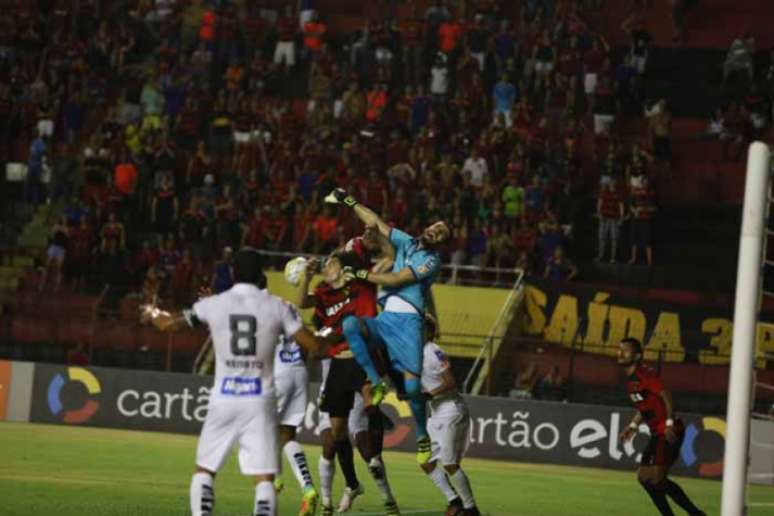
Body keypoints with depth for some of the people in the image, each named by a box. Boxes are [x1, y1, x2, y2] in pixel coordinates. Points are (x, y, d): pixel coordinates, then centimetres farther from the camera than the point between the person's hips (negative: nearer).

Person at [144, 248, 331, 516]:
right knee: (264, 477, 0)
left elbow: (168, 324, 13)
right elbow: (313, 345, 0)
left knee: (204, 470, 15)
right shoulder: (278, 307, -1)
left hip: (224, 398, 1)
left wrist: (152, 313, 36)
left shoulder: (212, 305, 1)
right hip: (260, 401, -1)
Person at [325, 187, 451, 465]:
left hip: (407, 320, -5)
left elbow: (396, 279, -8)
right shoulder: (406, 242, 19)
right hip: (384, 318, 5)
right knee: (350, 324, -27)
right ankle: (376, 383, -18)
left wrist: (360, 274, -6)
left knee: (411, 385, -13)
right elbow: (376, 223, 21)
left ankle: (423, 435, 11)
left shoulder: (431, 260, 0)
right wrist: (348, 201, 16)